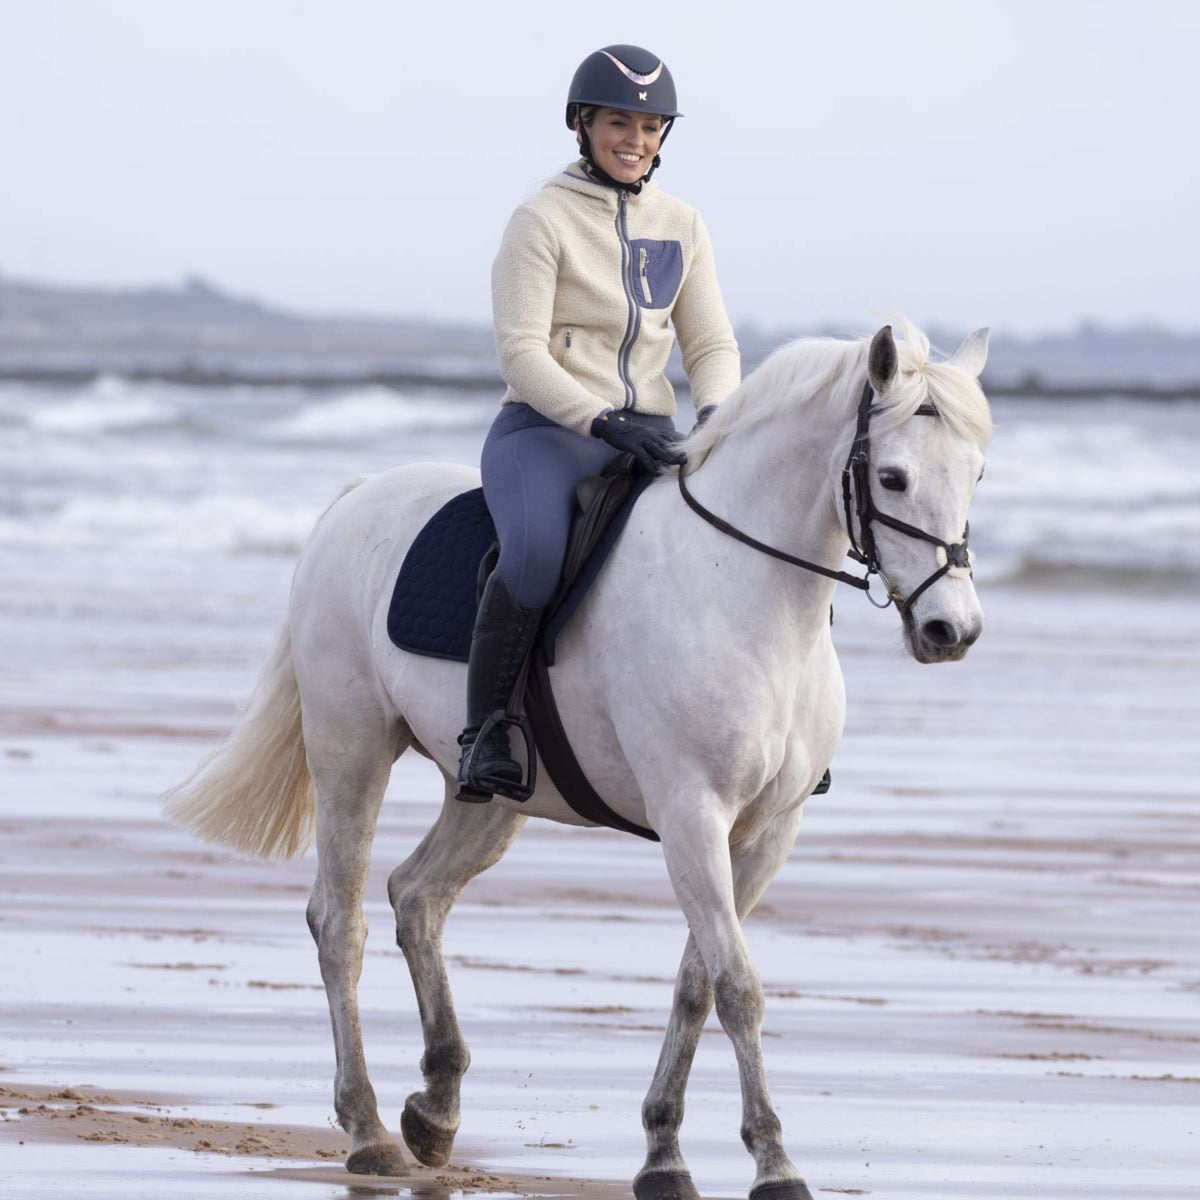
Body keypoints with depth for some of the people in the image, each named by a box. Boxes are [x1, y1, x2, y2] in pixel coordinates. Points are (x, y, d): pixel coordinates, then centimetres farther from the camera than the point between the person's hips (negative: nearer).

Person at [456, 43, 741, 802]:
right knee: (535, 553, -38)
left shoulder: (681, 227, 12)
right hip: (545, 432, -6)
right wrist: (605, 424, -24)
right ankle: (486, 732, -22)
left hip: (646, 438, 6)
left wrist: (716, 416, -10)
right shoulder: (543, 220, -5)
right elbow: (522, 352, -12)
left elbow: (711, 344, 12)